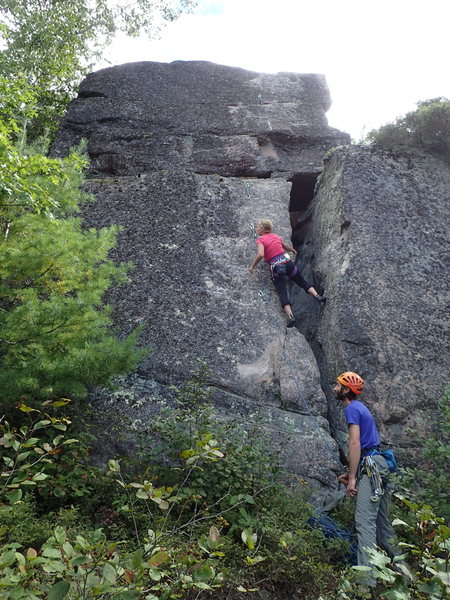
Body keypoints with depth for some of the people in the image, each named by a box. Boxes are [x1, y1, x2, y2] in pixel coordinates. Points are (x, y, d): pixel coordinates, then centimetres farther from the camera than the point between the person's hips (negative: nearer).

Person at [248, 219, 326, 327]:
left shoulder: (260, 239, -3)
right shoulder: (276, 236, 15)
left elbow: (260, 255, -20)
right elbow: (286, 247, 31)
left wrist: (252, 266, -8)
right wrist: (293, 251, 52)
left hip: (276, 268, -5)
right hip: (287, 261, 5)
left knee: (282, 293, -9)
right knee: (302, 282, 19)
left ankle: (290, 316, -22)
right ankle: (317, 296, 5)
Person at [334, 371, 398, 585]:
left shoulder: (352, 408, -9)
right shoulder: (361, 408, 21)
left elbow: (355, 443, -18)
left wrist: (352, 478, -18)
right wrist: (351, 473, 22)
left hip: (371, 467, -10)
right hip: (378, 465, 10)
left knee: (364, 522, -13)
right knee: (381, 522, 16)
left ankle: (367, 579, -15)